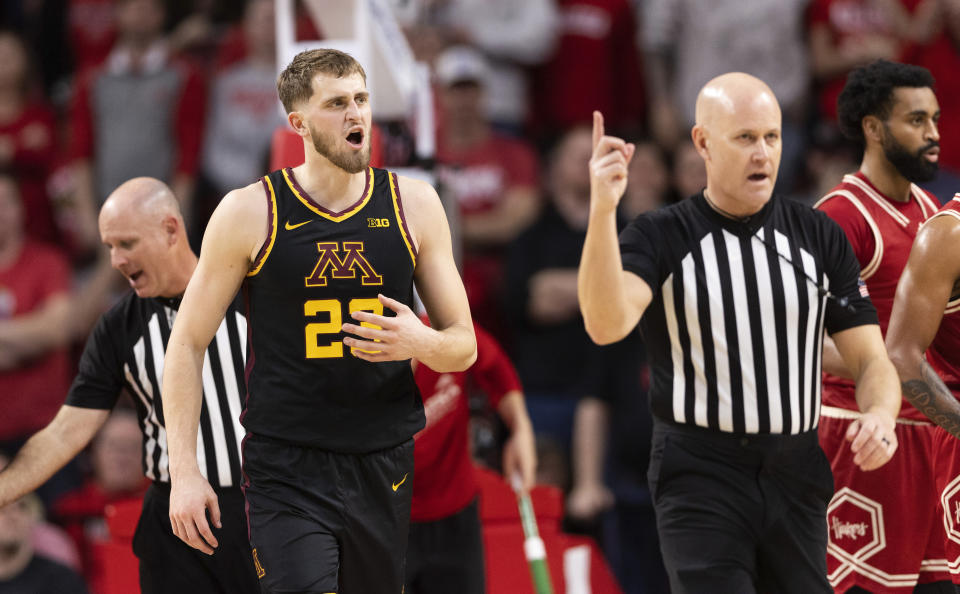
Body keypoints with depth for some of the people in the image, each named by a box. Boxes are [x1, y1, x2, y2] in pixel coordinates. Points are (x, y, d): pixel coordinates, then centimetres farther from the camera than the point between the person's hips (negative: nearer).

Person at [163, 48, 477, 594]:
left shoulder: (414, 206, 5)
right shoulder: (250, 213, -3)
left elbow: (464, 345, 11)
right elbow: (189, 344, 2)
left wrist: (421, 343, -14)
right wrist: (185, 472, -6)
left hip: (384, 468, 3)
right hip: (287, 472, -3)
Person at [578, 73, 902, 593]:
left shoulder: (819, 237, 6)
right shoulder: (660, 237, -4)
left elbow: (870, 359, 7)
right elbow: (606, 325, -24)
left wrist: (880, 413, -17)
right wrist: (602, 210, -35)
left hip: (797, 479, 4)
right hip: (700, 478, -4)